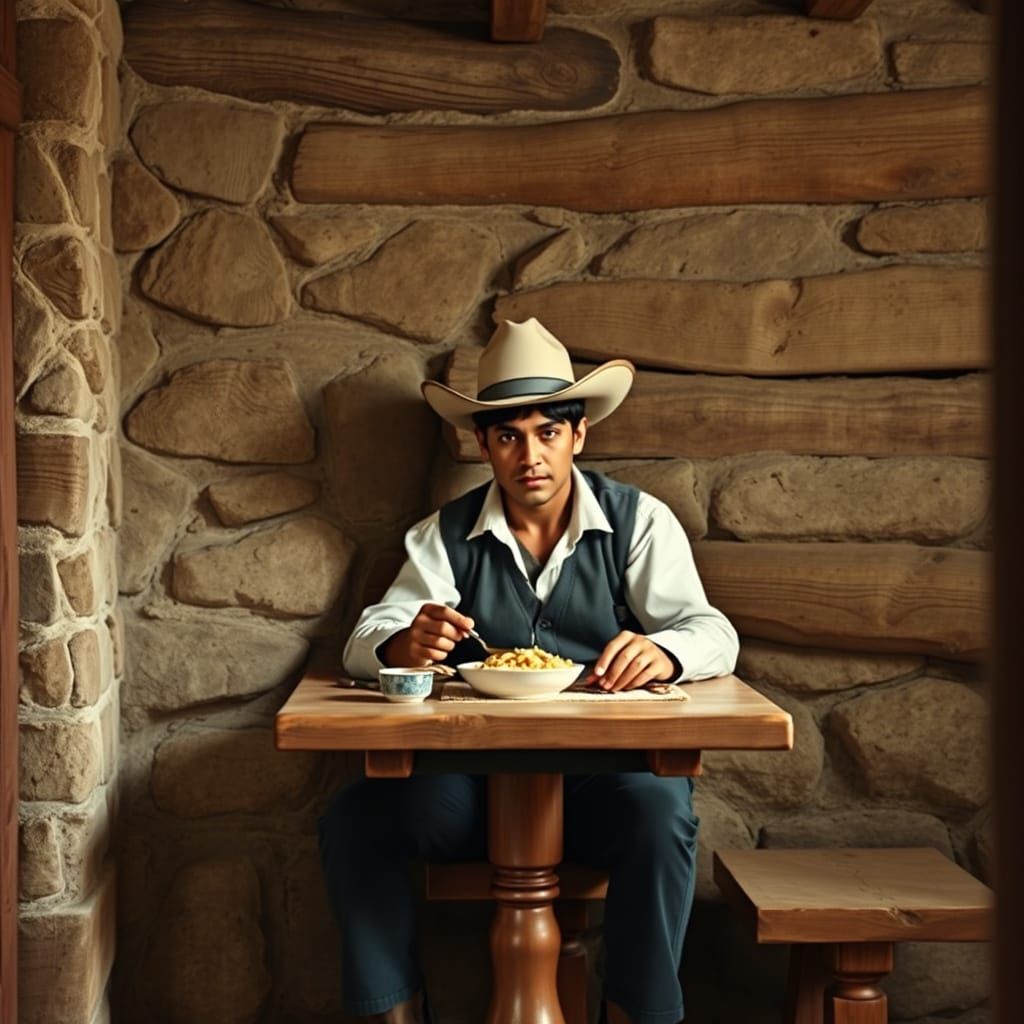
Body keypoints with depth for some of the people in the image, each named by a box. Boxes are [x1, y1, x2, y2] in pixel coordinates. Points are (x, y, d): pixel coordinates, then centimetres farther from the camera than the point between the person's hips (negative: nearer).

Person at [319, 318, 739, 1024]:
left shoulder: (639, 521, 3)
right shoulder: (447, 535, 8)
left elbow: (712, 633, -5)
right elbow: (367, 641, 0)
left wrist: (663, 652, -30)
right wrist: (404, 645, -26)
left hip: (603, 772, -2)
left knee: (662, 809, -33)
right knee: (353, 818, -21)